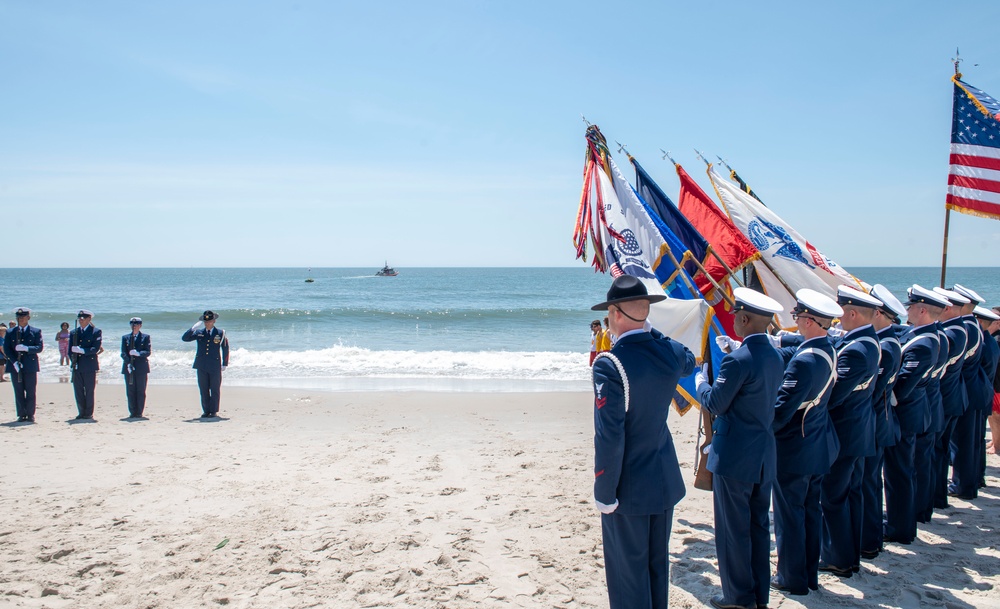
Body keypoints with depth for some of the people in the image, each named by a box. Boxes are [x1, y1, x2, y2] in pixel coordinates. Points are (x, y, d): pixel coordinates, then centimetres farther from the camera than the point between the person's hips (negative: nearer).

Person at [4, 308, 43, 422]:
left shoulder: (36, 332, 7)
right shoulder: (10, 332, 11)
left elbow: (39, 347, -3)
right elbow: (6, 349, 3)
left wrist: (26, 348, -19)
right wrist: (14, 362, -10)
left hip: (30, 366, -2)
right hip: (15, 366, 2)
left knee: (30, 392, -1)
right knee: (18, 392, 3)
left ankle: (30, 415, 6)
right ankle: (22, 415, 8)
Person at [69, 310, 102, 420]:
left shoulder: (96, 331, 0)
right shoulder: (73, 332, 14)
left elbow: (96, 348, -10)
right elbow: (70, 349, 13)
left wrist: (82, 350, -21)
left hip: (90, 366, -5)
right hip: (77, 366, 5)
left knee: (89, 391, -1)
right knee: (78, 391, 6)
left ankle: (89, 414, 5)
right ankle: (82, 413, 14)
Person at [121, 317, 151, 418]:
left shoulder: (145, 337, 6)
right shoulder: (125, 338, 12)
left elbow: (148, 352, -3)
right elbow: (123, 353, 3)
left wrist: (138, 353, -22)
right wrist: (128, 363, -13)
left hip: (141, 367, -2)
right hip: (128, 367, 2)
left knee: (141, 391, -1)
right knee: (130, 391, 2)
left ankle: (139, 412, 2)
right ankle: (132, 412, 7)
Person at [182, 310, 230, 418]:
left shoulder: (220, 333, 3)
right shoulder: (199, 332, 8)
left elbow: (225, 349, 6)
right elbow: (184, 338, 0)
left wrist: (224, 364, 2)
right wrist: (193, 328, -12)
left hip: (215, 366, -2)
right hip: (202, 366, 2)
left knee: (214, 390, 1)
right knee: (204, 390, 6)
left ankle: (213, 411, 7)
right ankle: (206, 411, 13)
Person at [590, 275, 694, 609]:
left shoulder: (609, 365, -23)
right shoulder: (670, 352, -4)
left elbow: (609, 437, -24)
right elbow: (688, 363, 24)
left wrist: (604, 493, -15)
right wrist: (648, 331, 16)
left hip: (630, 489, -6)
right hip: (666, 481, 6)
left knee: (628, 571, 7)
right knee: (658, 564, 20)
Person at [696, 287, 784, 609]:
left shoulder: (738, 359, -21)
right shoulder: (775, 357, 5)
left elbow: (715, 404, -15)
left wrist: (700, 377, 4)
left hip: (734, 457, -8)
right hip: (764, 457, 8)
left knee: (733, 529, 4)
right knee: (758, 526, 16)